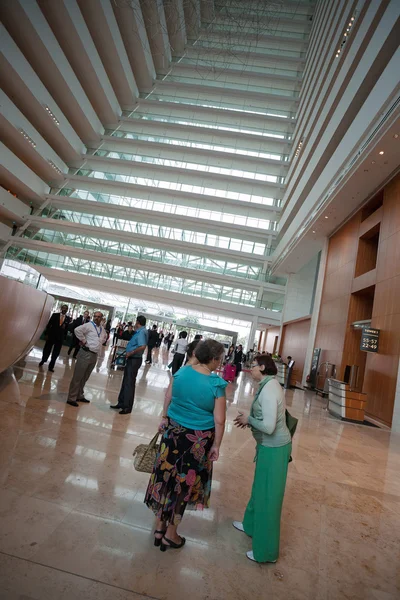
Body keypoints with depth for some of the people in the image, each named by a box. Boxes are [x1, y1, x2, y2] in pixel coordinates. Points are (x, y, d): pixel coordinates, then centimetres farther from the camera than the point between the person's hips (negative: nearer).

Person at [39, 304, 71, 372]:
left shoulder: (68, 318, 1)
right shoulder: (55, 315, -2)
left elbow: (68, 328, 6)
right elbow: (49, 324, -2)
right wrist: (46, 334, -5)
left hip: (60, 338, 0)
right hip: (51, 336, 0)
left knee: (56, 353, 6)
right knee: (47, 350, 16)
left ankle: (51, 366, 18)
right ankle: (43, 361, 41)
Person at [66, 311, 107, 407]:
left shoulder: (102, 329, 13)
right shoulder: (89, 325, -10)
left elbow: (105, 337, 33)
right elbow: (77, 330, -26)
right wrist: (83, 340, -18)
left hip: (94, 355, 7)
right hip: (85, 353, -7)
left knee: (85, 377, 18)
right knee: (77, 377, -2)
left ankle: (80, 396, 30)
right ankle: (71, 398, 6)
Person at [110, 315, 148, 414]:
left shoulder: (141, 332, -20)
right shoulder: (140, 331, 10)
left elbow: (142, 346, -32)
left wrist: (131, 353, -24)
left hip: (134, 360, -10)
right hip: (131, 359, 10)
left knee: (129, 383, 1)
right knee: (126, 382, 18)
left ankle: (127, 407, 13)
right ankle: (121, 403, 30)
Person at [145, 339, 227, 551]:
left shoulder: (182, 372, -8)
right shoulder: (217, 383, -21)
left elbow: (168, 397, 5)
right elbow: (219, 421, -17)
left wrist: (164, 418, 19)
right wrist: (216, 446, -4)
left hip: (174, 432, 4)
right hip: (198, 439, -4)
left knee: (167, 477, 19)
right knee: (185, 483, 15)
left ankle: (159, 528, 37)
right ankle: (170, 535, 33)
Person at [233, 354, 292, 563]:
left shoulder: (268, 390, -26)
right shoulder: (269, 385, 4)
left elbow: (268, 426, -30)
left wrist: (248, 419, -15)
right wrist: (249, 419, 2)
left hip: (274, 449, -10)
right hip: (270, 446, 10)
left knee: (268, 497, 6)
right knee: (260, 489, 27)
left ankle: (266, 551, 24)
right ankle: (252, 524, 49)